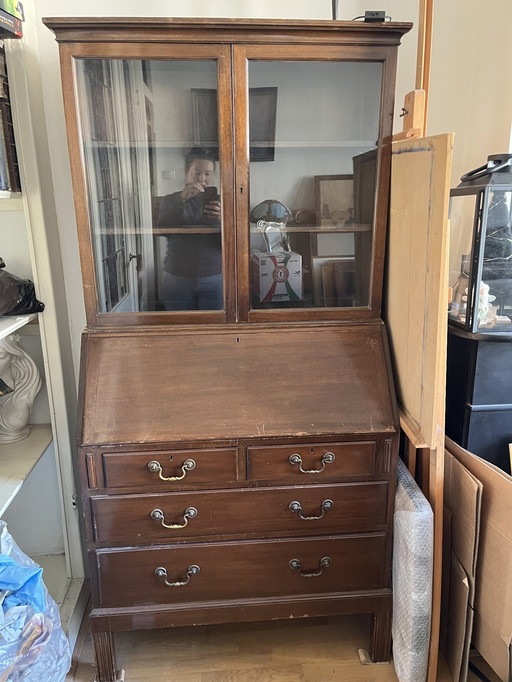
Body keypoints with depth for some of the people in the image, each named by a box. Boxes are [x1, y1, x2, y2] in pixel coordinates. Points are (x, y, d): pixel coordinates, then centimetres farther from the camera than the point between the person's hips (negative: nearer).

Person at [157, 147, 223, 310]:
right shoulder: (171, 201, 4)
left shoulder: (220, 202, 1)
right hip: (177, 280, 1)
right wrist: (181, 199, -24)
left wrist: (224, 219, -27)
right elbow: (161, 230, -14)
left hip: (214, 279, 0)